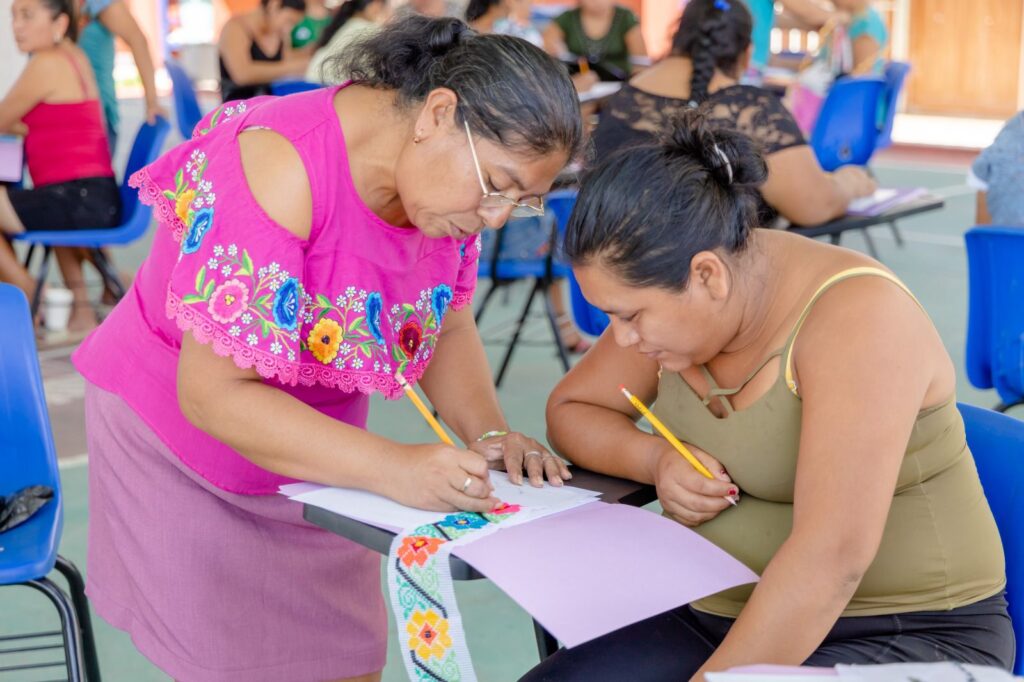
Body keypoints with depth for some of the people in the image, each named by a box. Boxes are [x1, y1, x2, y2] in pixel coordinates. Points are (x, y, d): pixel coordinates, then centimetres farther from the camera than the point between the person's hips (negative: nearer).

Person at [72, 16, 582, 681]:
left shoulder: (448, 176, -9)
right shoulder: (280, 168, -31)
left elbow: (449, 325, 4)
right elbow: (214, 391, -31)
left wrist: (489, 435, -15)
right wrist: (395, 466, -38)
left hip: (314, 449, 6)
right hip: (180, 439, -6)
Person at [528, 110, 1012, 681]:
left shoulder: (855, 314, -23)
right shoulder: (678, 294, -1)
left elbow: (830, 560, -30)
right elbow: (570, 410, 11)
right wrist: (657, 461, -9)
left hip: (908, 635, -6)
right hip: (720, 617, 7)